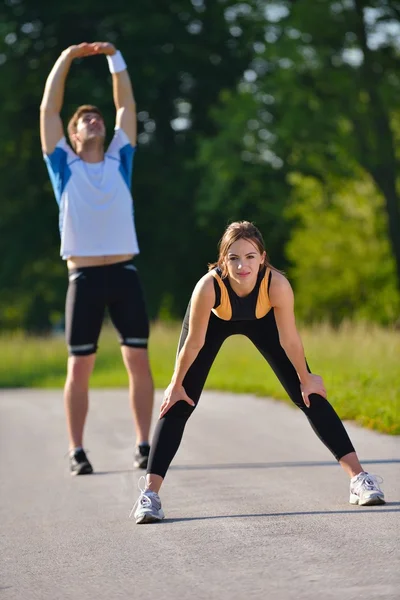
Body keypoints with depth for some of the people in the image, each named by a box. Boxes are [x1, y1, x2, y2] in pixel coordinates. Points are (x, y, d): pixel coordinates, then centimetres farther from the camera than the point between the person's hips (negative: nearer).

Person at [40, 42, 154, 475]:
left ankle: (144, 446, 4)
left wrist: (114, 57, 11)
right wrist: (67, 58, 8)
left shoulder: (118, 162, 14)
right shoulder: (65, 167, 9)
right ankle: (77, 452, 2)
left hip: (124, 273, 2)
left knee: (138, 360, -1)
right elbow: (49, 109, 6)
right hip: (84, 276, -2)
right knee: (80, 366, -2)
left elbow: (127, 105, 14)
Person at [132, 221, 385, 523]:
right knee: (179, 404, -9)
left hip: (262, 320, 1)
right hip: (214, 319, -1)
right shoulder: (208, 287, -42)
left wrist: (305, 380, -10)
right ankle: (150, 492, -7)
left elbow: (289, 340, -24)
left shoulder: (277, 285, -40)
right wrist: (176, 385, -14)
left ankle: (358, 476, 1)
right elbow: (194, 343, -26)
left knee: (309, 395, -3)